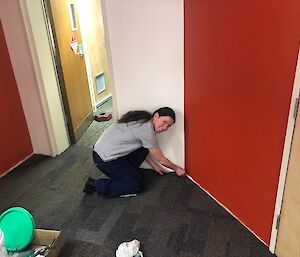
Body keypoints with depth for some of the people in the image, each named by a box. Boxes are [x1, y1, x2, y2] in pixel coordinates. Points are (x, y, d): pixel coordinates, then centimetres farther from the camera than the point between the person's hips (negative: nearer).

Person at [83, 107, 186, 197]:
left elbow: (143, 151, 20)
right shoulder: (147, 131, -20)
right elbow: (160, 159, -6)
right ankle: (96, 185, 0)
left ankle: (123, 174, 17)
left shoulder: (142, 119, 7)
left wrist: (154, 166, 24)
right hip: (106, 159, -9)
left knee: (144, 148, 10)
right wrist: (176, 168, 10)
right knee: (138, 185, -2)